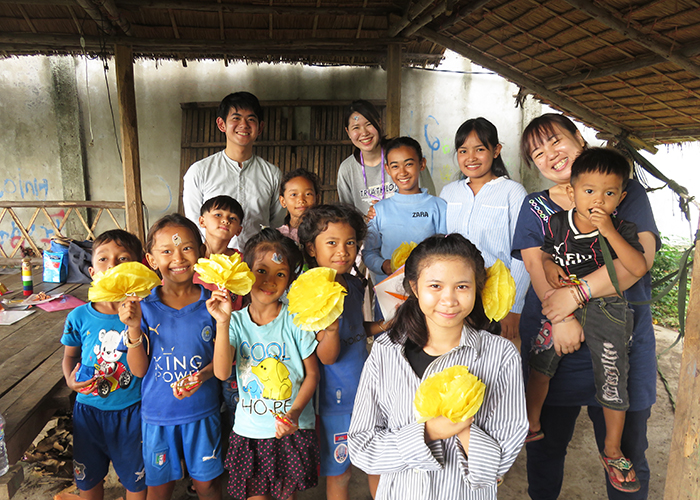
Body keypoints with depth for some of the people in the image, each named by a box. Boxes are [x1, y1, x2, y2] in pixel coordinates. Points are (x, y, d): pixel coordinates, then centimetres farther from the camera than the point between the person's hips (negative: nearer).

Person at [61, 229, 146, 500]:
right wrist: (70, 378, -11)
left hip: (131, 409, -2)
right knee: (88, 477, 23)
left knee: (136, 476, 17)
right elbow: (70, 354, 9)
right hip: (88, 409, 2)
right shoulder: (79, 317, -9)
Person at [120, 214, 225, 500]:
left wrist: (222, 320, -23)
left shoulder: (211, 303, -9)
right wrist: (133, 328, -19)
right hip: (158, 413, 1)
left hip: (202, 412, 0)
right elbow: (139, 370, -5)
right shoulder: (144, 307, -8)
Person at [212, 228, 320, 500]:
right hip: (249, 430, 1)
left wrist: (295, 412, -18)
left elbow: (312, 373, -4)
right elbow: (222, 373, -17)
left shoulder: (295, 319, -9)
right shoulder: (237, 321, -5)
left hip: (293, 427, -1)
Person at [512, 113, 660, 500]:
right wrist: (561, 318, -21)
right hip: (552, 343, 1)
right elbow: (536, 266, -5)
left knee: (627, 458, 12)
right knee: (545, 446, 15)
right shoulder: (534, 206, 8)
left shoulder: (628, 192, 2)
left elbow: (641, 256, -11)